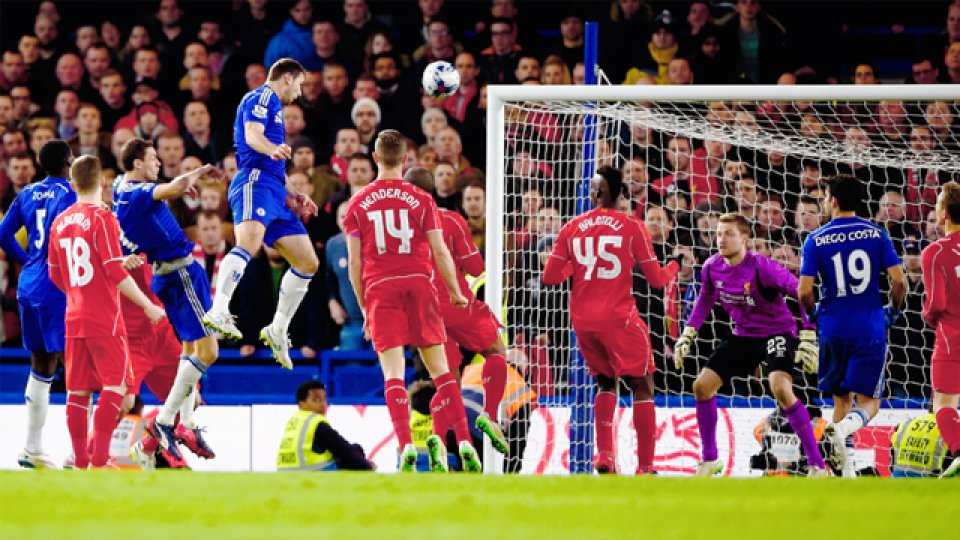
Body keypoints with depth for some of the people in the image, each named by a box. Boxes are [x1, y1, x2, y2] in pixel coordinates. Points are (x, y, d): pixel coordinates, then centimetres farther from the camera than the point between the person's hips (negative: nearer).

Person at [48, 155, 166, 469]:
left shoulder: (60, 222, 9)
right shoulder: (102, 218, -10)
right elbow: (116, 273, -14)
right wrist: (147, 305, -7)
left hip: (73, 319, 6)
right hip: (104, 319, -6)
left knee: (77, 391, 7)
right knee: (115, 386, -3)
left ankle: (80, 461, 7)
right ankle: (99, 460, -12)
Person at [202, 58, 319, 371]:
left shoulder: (272, 105, 33)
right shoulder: (264, 97, 4)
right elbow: (253, 135, -16)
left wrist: (293, 198, 33)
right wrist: (273, 149, -35)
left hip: (274, 193, 10)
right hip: (255, 182, -10)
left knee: (308, 263, 9)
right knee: (249, 241, -33)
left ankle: (277, 331, 17)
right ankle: (218, 312, -49)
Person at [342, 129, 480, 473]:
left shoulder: (358, 204, 6)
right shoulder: (421, 200, 4)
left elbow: (354, 262, 5)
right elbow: (440, 253, 2)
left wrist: (363, 306, 14)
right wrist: (456, 293, 15)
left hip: (380, 289, 0)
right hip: (419, 284, 0)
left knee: (393, 373, -5)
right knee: (439, 368, 5)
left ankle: (406, 445, -20)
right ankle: (464, 441, -2)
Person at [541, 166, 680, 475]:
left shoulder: (572, 228, 5)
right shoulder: (632, 227, -3)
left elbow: (550, 277, 4)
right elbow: (656, 279, 0)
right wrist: (675, 266, 20)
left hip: (583, 320, 4)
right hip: (619, 318, -4)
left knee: (607, 382, 23)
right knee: (643, 387, 4)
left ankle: (604, 453, 8)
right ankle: (645, 466, -5)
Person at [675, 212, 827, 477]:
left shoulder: (762, 267, -25)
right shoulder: (712, 268, -6)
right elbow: (706, 298, 16)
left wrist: (808, 338, -28)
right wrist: (688, 334, 12)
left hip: (777, 332, -7)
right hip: (743, 335, 7)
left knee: (781, 388, -30)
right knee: (702, 386, 0)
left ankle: (817, 466, -23)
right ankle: (709, 460, 18)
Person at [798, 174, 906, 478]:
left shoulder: (816, 240, -1)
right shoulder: (876, 234, 0)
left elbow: (804, 292, -7)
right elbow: (899, 281, -5)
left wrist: (814, 314, 14)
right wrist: (893, 311, 13)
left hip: (833, 329, 1)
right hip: (870, 329, -1)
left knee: (841, 399, 16)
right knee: (868, 403, 2)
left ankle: (846, 468, 11)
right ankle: (844, 428, -30)